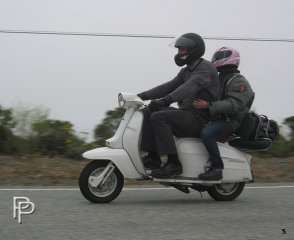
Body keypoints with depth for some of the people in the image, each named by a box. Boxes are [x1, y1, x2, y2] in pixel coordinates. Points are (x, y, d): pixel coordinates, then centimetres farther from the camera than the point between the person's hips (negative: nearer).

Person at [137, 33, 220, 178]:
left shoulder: (206, 68, -11)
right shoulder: (186, 71, 20)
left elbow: (190, 87, -28)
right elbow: (169, 87, 17)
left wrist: (166, 100, -42)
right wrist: (143, 96, 5)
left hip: (200, 119, -9)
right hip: (186, 114, 9)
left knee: (159, 117, -25)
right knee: (148, 112, 1)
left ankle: (173, 164, -26)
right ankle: (153, 157, -6)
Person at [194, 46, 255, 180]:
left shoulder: (238, 81, -10)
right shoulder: (220, 79, 21)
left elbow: (234, 105, -24)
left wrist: (208, 105, -31)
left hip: (229, 121, -10)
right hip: (217, 118, 10)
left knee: (206, 133, -35)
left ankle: (217, 169, -28)